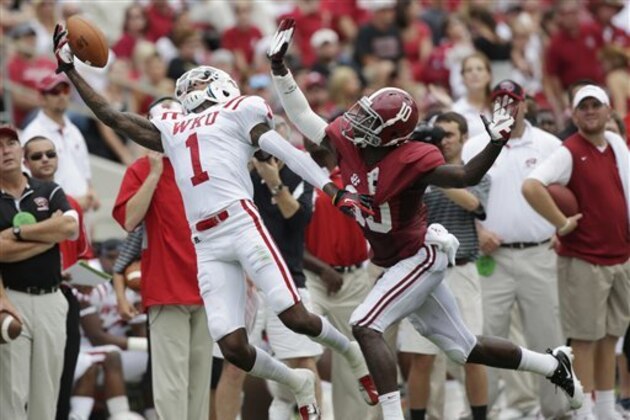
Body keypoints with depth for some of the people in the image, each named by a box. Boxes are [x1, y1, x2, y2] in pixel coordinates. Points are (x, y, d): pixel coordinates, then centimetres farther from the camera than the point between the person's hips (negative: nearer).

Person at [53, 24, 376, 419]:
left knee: (294, 316, -14)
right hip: (206, 245, 5)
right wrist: (70, 70, 32)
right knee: (233, 347, -7)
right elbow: (112, 116, 33)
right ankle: (297, 382, 19)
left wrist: (335, 190, -7)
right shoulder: (171, 128, 27)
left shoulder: (239, 112, 12)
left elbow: (289, 153, 4)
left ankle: (351, 351, 16)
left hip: (242, 224, -5)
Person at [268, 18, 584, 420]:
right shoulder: (348, 144, -7)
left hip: (420, 258, -8)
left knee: (365, 326, -23)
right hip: (398, 262, 8)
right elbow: (304, 118, 3)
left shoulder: (412, 161, -25)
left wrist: (496, 143, -37)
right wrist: (280, 68, -2)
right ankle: (554, 364, 32)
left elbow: (467, 176, -21)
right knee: (466, 348, 17)